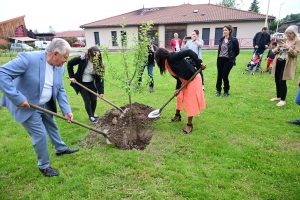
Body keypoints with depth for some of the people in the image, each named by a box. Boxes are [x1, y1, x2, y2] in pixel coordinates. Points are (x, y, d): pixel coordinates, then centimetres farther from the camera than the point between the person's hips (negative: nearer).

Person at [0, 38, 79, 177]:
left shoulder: (60, 67, -6)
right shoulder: (28, 58, -29)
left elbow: (60, 91, 0)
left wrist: (66, 110, -8)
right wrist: (17, 98, -32)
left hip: (45, 105, 7)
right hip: (26, 105, -7)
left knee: (52, 126, 23)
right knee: (40, 134, -4)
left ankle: (61, 149, 49)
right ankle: (44, 165, 19)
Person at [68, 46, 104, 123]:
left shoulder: (99, 63, -15)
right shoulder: (82, 59, -22)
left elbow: (100, 78, -15)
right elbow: (70, 63, -8)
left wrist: (101, 91, -20)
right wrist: (71, 76, -10)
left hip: (92, 84, 3)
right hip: (82, 83, -2)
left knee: (94, 99, 6)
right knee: (87, 101, -1)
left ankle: (93, 113, 32)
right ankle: (91, 117, 15)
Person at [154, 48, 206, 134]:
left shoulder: (172, 57, -24)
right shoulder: (168, 63, 3)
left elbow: (189, 52, -31)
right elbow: (178, 77, 5)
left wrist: (199, 63, -32)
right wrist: (177, 88, -5)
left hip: (193, 79, -9)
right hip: (185, 81, 9)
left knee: (190, 101, -2)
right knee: (180, 97, 21)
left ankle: (189, 125, 11)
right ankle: (177, 116, 44)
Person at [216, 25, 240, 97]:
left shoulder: (234, 40, -7)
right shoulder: (221, 39, 7)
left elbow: (237, 51, -1)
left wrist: (231, 57, 7)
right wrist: (219, 57, 12)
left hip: (228, 60, -4)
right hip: (220, 59, 4)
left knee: (225, 76, -3)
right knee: (219, 75, 6)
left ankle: (226, 91, 15)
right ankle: (218, 90, 22)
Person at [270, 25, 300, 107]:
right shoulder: (282, 40, 13)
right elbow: (274, 51, 11)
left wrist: (288, 48, -24)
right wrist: (278, 47, -10)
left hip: (286, 64, -6)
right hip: (278, 62, 6)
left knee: (282, 81, -10)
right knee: (277, 81, 10)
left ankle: (283, 100, 1)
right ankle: (278, 96, 27)